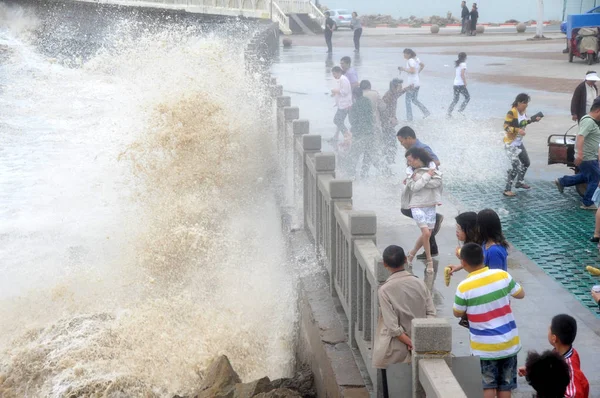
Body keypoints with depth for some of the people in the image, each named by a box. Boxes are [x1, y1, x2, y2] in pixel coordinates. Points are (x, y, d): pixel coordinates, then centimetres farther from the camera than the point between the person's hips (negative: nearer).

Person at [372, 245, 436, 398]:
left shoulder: (385, 290, -17)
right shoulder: (419, 283, -5)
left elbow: (392, 326, -19)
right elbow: (431, 313, -5)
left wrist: (409, 343, -11)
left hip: (394, 349, -4)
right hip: (418, 345, 4)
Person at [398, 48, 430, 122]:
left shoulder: (410, 61, -16)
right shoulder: (416, 59, 11)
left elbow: (412, 71, -25)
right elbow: (423, 65, 24)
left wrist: (404, 69, -16)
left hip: (411, 84, -9)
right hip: (417, 82, 9)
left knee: (408, 100, 0)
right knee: (415, 100, 19)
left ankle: (409, 118, 2)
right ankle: (426, 112, 12)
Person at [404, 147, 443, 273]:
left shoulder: (433, 170, 3)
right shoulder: (412, 173, 4)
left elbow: (436, 183, -15)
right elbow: (414, 187, -12)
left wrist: (417, 179, -13)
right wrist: (427, 176, -11)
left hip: (430, 206, 2)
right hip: (417, 206, -2)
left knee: (426, 235, 6)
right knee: (426, 233, -14)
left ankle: (411, 254, 27)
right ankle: (429, 260, -1)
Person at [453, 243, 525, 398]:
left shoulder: (464, 287, -18)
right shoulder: (502, 275, -9)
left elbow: (457, 314, -1)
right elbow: (521, 294, 9)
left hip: (485, 346, -3)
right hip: (509, 342, 3)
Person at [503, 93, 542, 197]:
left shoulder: (523, 111, 2)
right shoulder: (512, 113, -22)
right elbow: (506, 126, -25)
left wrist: (534, 119, 8)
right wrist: (517, 130, -38)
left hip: (519, 143, 9)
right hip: (511, 144, -9)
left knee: (526, 163, 22)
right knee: (516, 167, -15)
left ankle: (519, 182, 43)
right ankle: (507, 190, -9)